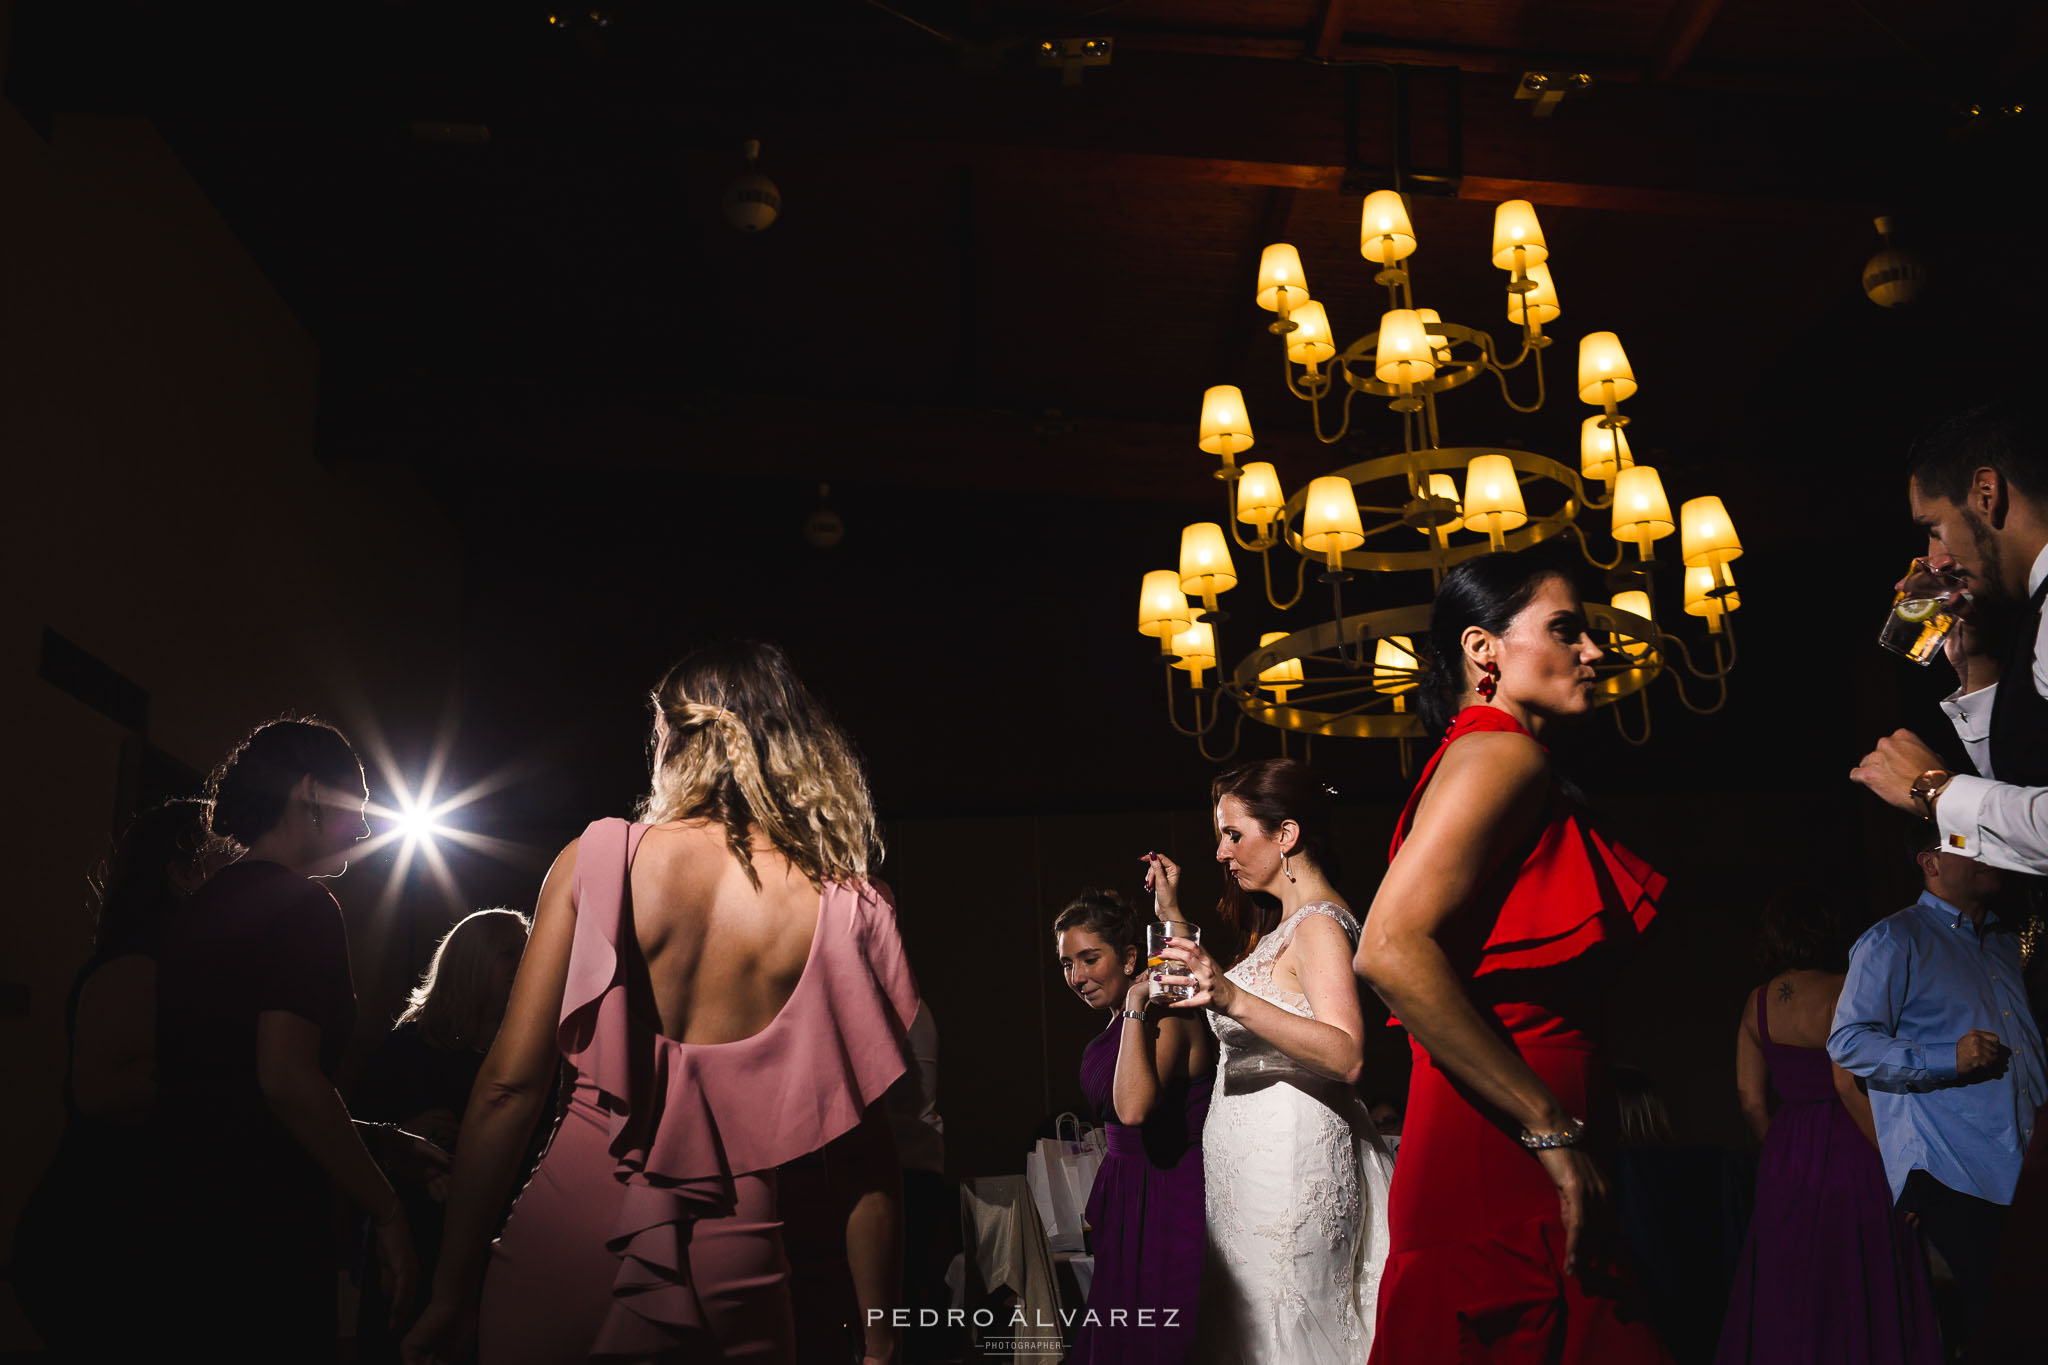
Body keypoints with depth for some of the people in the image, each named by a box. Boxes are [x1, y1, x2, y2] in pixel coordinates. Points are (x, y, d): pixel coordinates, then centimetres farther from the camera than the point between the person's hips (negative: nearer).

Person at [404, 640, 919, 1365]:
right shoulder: (842, 909, -4)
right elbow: (865, 1154, -3)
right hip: (730, 1264, 0)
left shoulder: (596, 860, -3)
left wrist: (452, 1290, 4)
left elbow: (507, 1086, -4)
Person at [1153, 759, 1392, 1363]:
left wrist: (1234, 999, -37)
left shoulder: (1320, 925, -13)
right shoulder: (1280, 924, 18)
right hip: (1251, 1156, 10)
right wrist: (1176, 918, 23)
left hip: (1288, 1155, -10)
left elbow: (1346, 1056, -26)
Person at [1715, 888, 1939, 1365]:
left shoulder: (1757, 1002, 4)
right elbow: (1847, 1081, -24)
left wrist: (1780, 1150, 17)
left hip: (1785, 1158, 6)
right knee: (1855, 1295, 6)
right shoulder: (1842, 991, -14)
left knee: (1787, 1297, 14)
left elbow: (1750, 1097, 4)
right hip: (1846, 1151, -6)